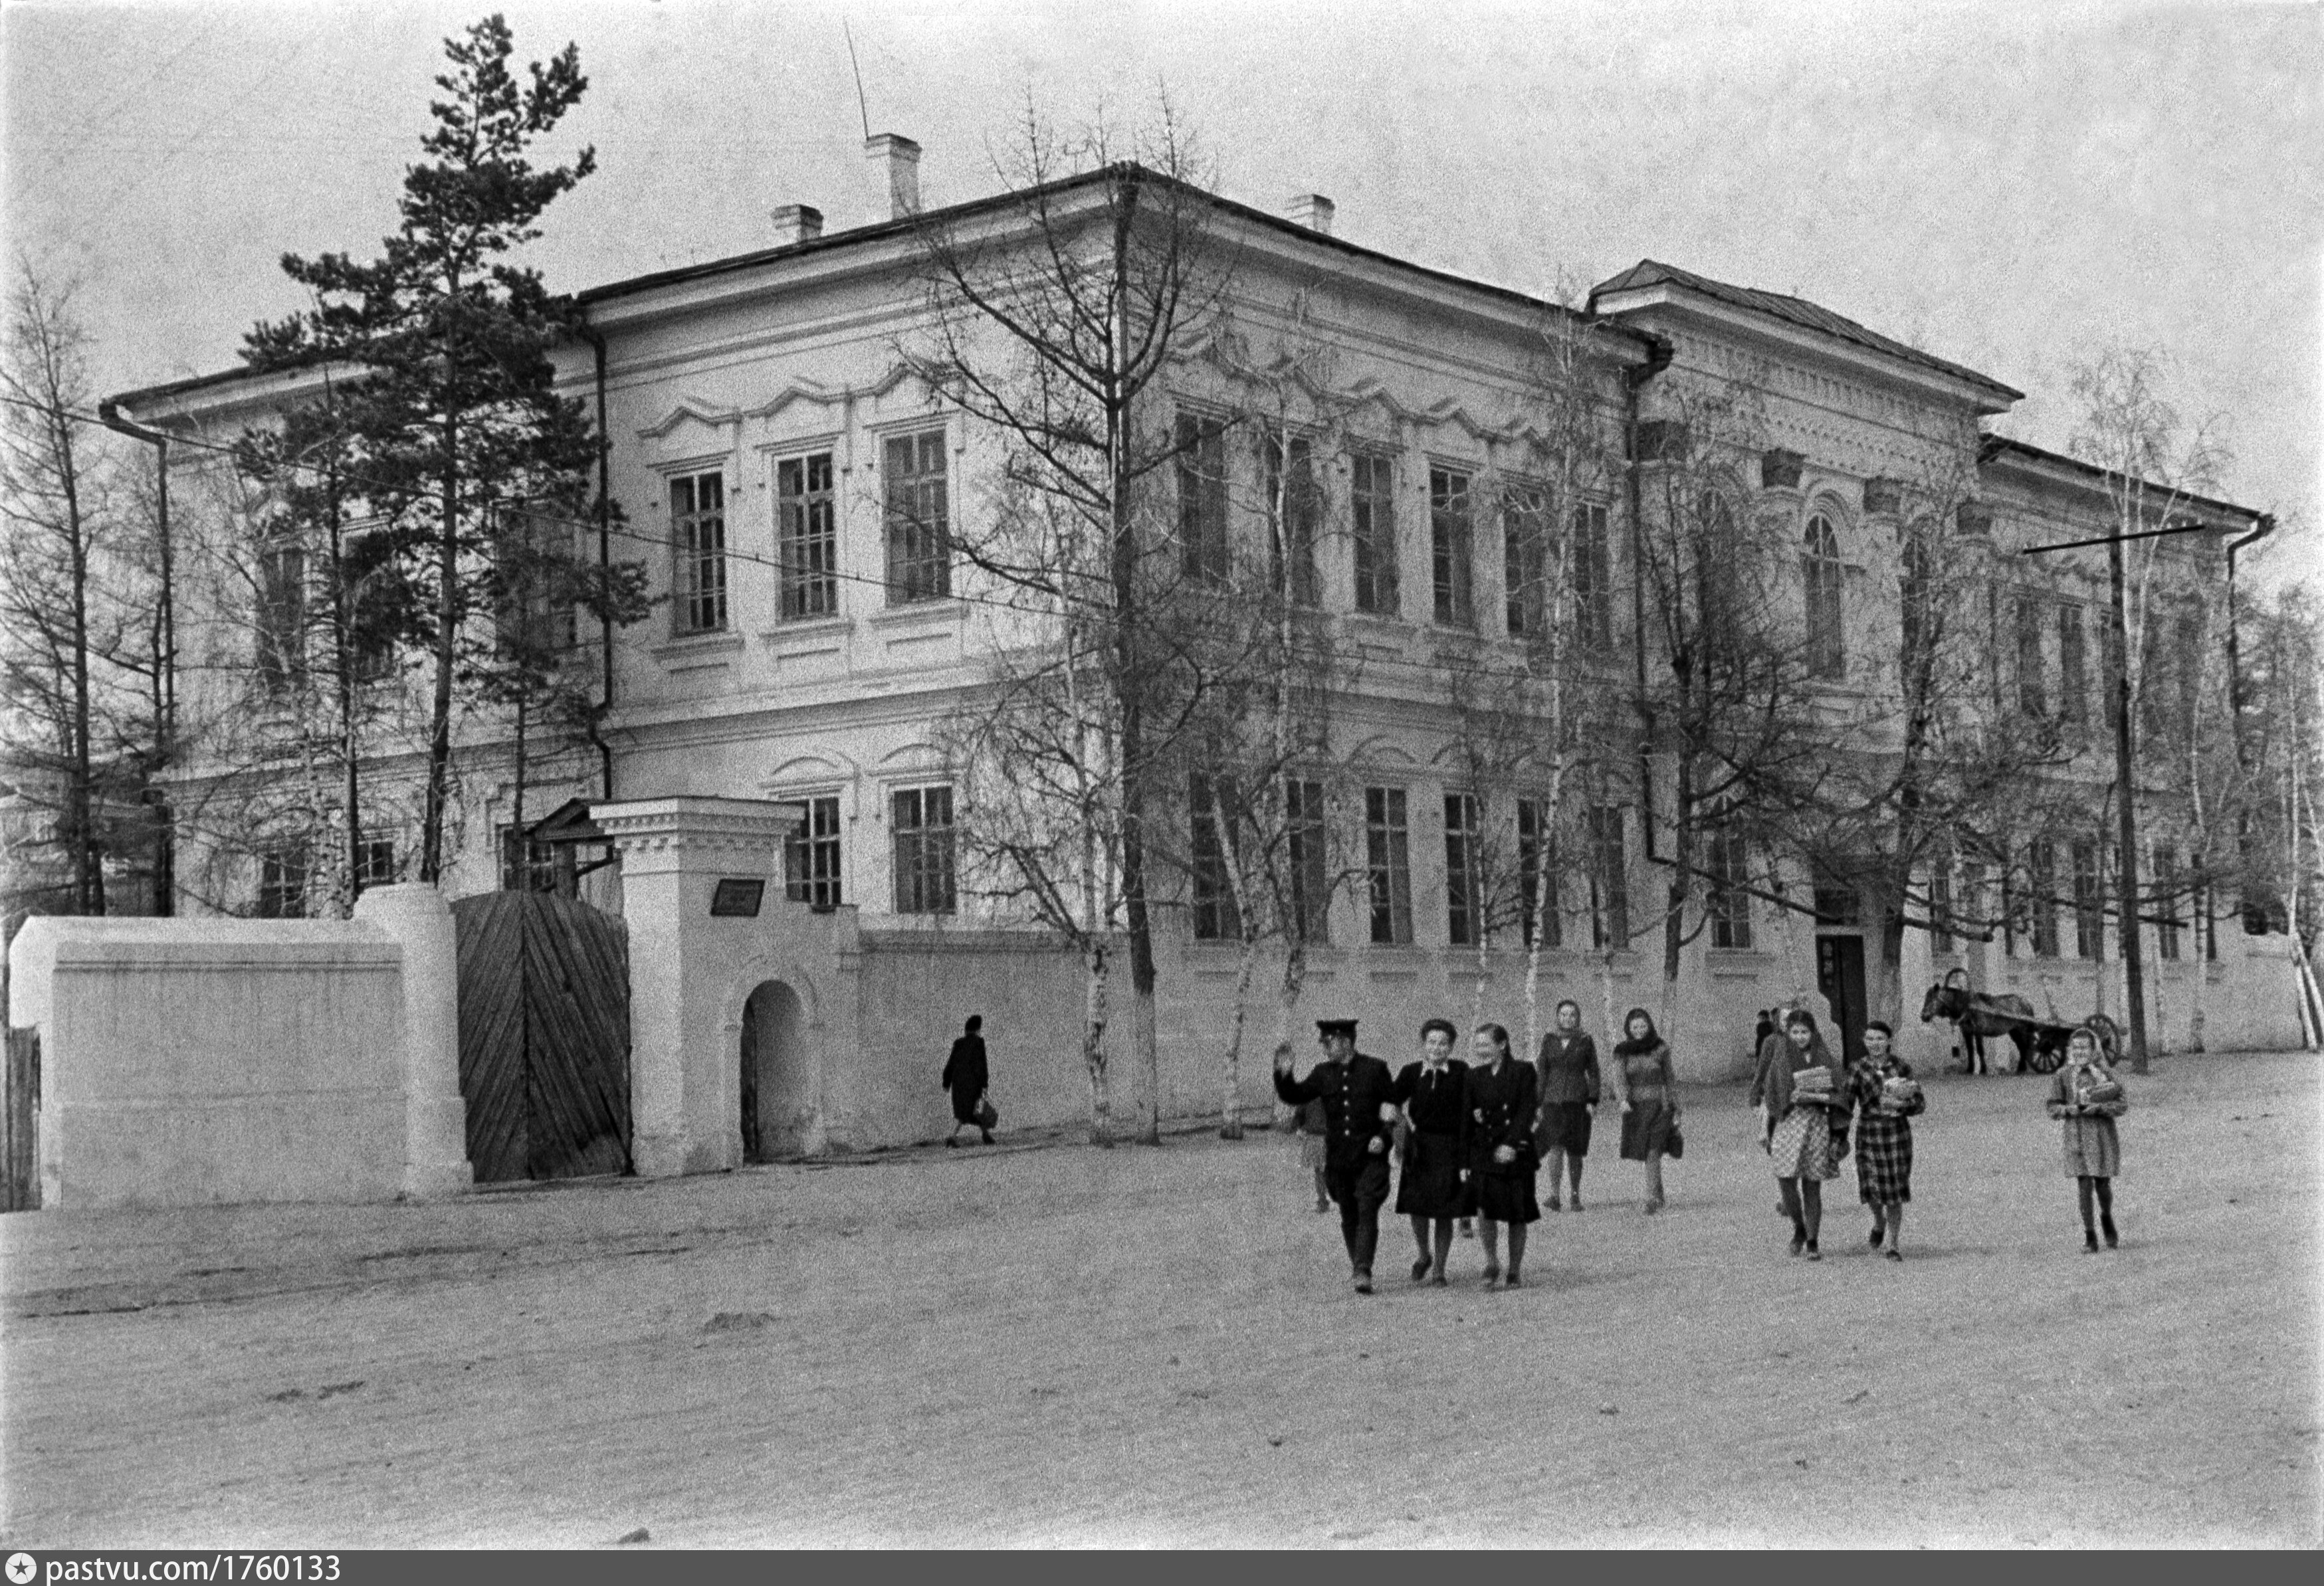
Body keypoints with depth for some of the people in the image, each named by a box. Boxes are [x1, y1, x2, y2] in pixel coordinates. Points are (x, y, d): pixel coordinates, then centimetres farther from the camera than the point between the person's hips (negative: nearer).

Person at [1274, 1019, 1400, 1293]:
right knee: (1348, 1217, 11)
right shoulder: (1323, 1073, 6)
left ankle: (1364, 1273, -19)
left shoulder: (1375, 1069, -1)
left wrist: (1383, 1137, -10)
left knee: (1367, 1212, -13)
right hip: (1338, 1159, 4)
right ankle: (1357, 1266, 24)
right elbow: (1295, 1096, 2)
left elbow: (1394, 1107, 4)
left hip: (1370, 1157, -4)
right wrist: (1284, 1075, -17)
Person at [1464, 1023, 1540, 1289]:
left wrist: (1511, 1144, -20)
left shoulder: (1522, 1072, -3)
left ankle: (1515, 1271, 19)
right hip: (1483, 1152, 2)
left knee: (1516, 1217, 5)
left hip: (1515, 1154, -2)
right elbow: (1466, 1115, 10)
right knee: (1484, 1210, -15)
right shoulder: (1475, 1075, 7)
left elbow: (1527, 1112, -10)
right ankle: (1491, 1262, 4)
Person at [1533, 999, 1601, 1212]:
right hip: (1553, 1100, 0)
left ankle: (1576, 1195, 15)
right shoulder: (1549, 1040, 9)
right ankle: (1553, 1193, -17)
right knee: (1555, 1146, -15)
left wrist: (1593, 1101, -4)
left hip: (1578, 1101, 0)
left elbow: (1593, 1074, 7)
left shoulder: (1585, 1042, 6)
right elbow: (1542, 1073, 10)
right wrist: (1538, 1104, 5)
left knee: (1574, 1151, 3)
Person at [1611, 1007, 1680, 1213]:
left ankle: (1652, 1200, -20)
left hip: (1659, 1106, -3)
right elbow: (1619, 1079, -9)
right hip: (1635, 1108, 3)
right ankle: (1659, 1196, 30)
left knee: (1653, 1153, -16)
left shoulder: (1660, 1048, 1)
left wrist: (1676, 1111, 8)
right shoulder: (1622, 1051, 2)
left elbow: (1669, 1080, 7)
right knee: (1650, 1155, 12)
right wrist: (1624, 1099, -29)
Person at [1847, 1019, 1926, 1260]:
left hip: (1897, 1134, 0)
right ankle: (1879, 1220, 27)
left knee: (1895, 1193, 1)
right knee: (1871, 1188, -8)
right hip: (1868, 1133, 0)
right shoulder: (1857, 1068, 1)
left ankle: (1894, 1246, 14)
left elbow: (1921, 1103, 3)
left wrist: (1899, 1106, -15)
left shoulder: (1901, 1067, 1)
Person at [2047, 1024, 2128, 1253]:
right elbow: (2053, 1108, 4)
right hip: (2077, 1137, 0)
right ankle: (2089, 1238, 2)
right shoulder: (2062, 1076, 3)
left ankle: (2107, 1219, 34)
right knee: (2084, 1186, -5)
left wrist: (2099, 1107, -18)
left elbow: (2123, 1104, -2)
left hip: (2103, 1134, 0)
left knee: (2103, 1184, 2)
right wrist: (2070, 1110, -16)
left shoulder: (2105, 1073, 1)